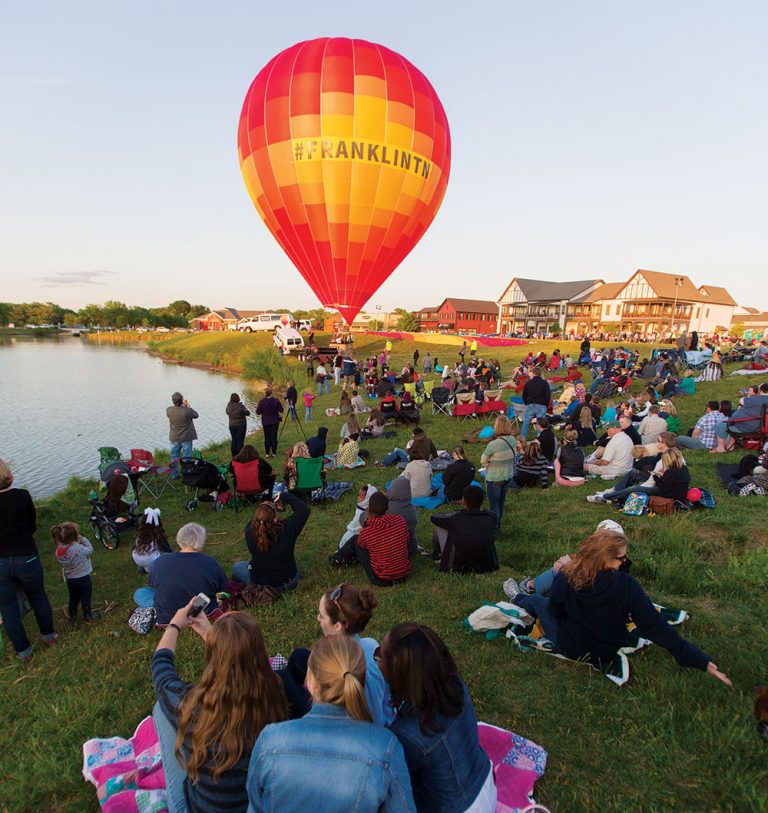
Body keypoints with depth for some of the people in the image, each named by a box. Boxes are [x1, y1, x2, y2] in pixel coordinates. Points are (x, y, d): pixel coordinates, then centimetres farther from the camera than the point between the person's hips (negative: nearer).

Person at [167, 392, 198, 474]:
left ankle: (174, 474, 27)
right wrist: (188, 406, 3)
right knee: (186, 457, 9)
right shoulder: (188, 411, -23)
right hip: (186, 438, -3)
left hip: (174, 438, 3)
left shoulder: (169, 410, -12)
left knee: (174, 457, 17)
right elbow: (196, 415, -2)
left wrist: (182, 405, 8)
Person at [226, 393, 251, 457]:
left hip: (232, 426, 4)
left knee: (234, 440, 16)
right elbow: (247, 413, -10)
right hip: (241, 425, -4)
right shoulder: (240, 406, -21)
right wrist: (245, 408, 7)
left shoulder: (228, 406, -8)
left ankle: (234, 456, 22)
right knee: (240, 441, 3)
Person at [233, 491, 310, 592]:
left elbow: (250, 525, 3)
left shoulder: (250, 533, -25)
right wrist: (285, 495, -5)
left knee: (236, 567, 23)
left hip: (260, 583, -3)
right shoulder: (287, 528, -28)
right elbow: (304, 509, -12)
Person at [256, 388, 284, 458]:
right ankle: (274, 452, 10)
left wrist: (257, 407, 12)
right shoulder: (276, 400, -10)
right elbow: (281, 410, -6)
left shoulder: (262, 401, -12)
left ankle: (267, 453, 10)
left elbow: (258, 412, -7)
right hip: (275, 421, 0)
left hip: (266, 422, 0)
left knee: (267, 437, 8)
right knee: (274, 437, 7)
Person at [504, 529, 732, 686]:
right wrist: (704, 662, -23)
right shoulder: (627, 586, -32)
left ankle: (518, 600, 63)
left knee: (536, 600, 28)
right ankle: (521, 597, 58)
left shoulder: (565, 578, -30)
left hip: (569, 648, -2)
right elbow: (656, 628, -29)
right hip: (606, 653, 2)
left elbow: (554, 612, -10)